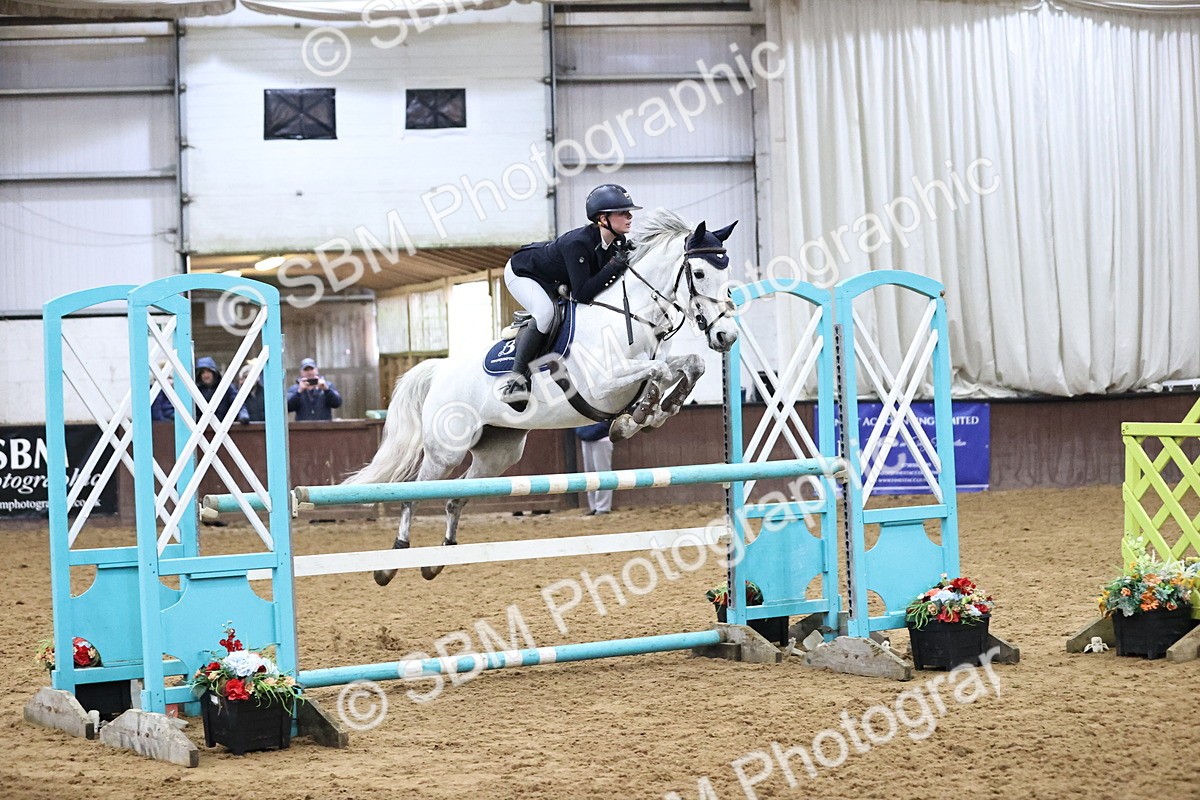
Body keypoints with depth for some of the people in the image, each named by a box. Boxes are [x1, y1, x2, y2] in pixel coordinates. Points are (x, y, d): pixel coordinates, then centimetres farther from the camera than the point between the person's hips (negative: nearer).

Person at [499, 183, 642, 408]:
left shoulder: (619, 242, -17)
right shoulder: (578, 243, -40)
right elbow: (581, 294, -42)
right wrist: (614, 267, -42)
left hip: (555, 283, 8)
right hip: (522, 273, -8)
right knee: (545, 312, -34)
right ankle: (515, 377, -25)